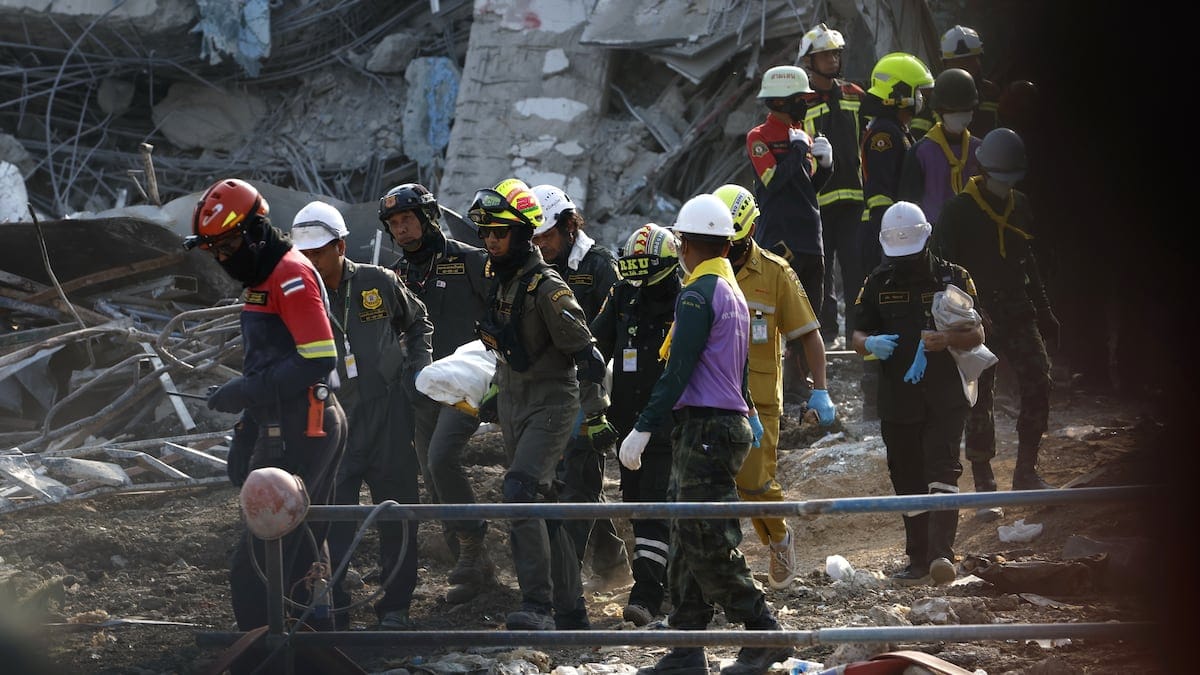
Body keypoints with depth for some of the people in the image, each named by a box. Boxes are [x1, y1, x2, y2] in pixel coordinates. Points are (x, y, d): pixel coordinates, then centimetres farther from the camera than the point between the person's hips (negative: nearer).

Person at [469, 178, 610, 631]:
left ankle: (538, 607, -23)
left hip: (551, 406, -9)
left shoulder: (546, 288, -18)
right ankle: (570, 609, 18)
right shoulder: (497, 281, 8)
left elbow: (584, 351, -16)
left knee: (520, 494, -22)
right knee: (541, 506, 11)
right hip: (512, 404, 9)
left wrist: (595, 411, -17)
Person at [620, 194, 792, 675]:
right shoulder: (734, 293, 17)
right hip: (730, 419, 10)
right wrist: (749, 414, 38)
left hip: (704, 429, -10)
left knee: (708, 544, -9)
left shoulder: (698, 295, -12)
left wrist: (643, 429, -19)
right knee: (687, 544, 9)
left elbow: (678, 371, -18)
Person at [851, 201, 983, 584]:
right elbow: (858, 335, 12)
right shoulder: (878, 284, 9)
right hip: (897, 401, 4)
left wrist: (946, 339, -21)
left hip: (945, 398, -3)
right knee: (908, 480, 8)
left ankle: (941, 553, -26)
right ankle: (919, 560, 16)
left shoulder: (952, 278, 2)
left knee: (941, 472, -17)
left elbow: (977, 334, 1)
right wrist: (870, 344, -14)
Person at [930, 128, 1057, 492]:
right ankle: (983, 479, 8)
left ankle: (1026, 471, 1)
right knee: (980, 396, -1)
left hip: (1016, 311, 5)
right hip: (976, 314, -5)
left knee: (1038, 380, -9)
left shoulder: (1019, 206, 10)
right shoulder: (959, 211, -8)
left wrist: (1044, 312, 21)